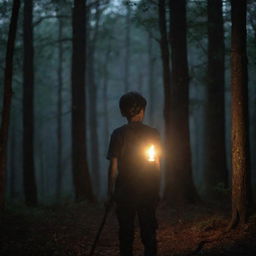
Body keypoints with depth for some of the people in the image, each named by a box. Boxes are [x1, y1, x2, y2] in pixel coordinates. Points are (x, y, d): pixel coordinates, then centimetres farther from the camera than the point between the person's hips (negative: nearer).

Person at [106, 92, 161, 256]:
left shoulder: (118, 134, -5)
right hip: (148, 191, 1)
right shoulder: (153, 133, 0)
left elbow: (113, 166, -6)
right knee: (149, 231, 7)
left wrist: (111, 191, 1)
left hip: (125, 190, -1)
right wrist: (157, 190, 10)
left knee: (126, 232, 5)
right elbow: (157, 164, 3)